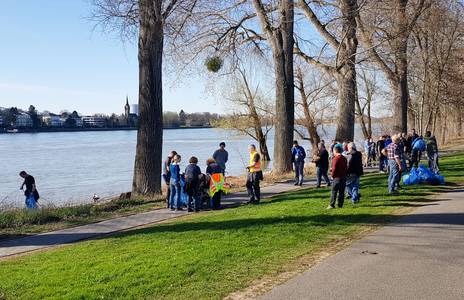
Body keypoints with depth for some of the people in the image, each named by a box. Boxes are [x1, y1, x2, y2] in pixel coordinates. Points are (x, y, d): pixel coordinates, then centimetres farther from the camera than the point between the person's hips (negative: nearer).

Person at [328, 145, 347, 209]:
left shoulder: (336, 158, -13)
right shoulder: (344, 158, 11)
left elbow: (334, 168, -16)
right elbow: (346, 167, 14)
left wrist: (333, 175, -4)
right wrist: (344, 174, 16)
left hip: (337, 177, -7)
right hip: (344, 177, 7)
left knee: (334, 191, -3)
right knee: (341, 192, 9)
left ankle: (332, 205, -5)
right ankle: (340, 205, 10)